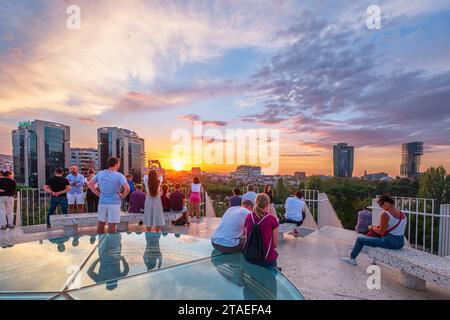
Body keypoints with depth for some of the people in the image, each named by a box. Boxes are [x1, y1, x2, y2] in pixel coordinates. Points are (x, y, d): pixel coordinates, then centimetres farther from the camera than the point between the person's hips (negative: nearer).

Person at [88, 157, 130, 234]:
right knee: (111, 227, 4)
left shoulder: (100, 173, 4)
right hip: (114, 203, -5)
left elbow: (90, 184, 8)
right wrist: (122, 196, -5)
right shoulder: (119, 176, -11)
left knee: (101, 224, 20)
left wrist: (98, 194, 10)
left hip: (102, 202, 5)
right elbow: (127, 189, -23)